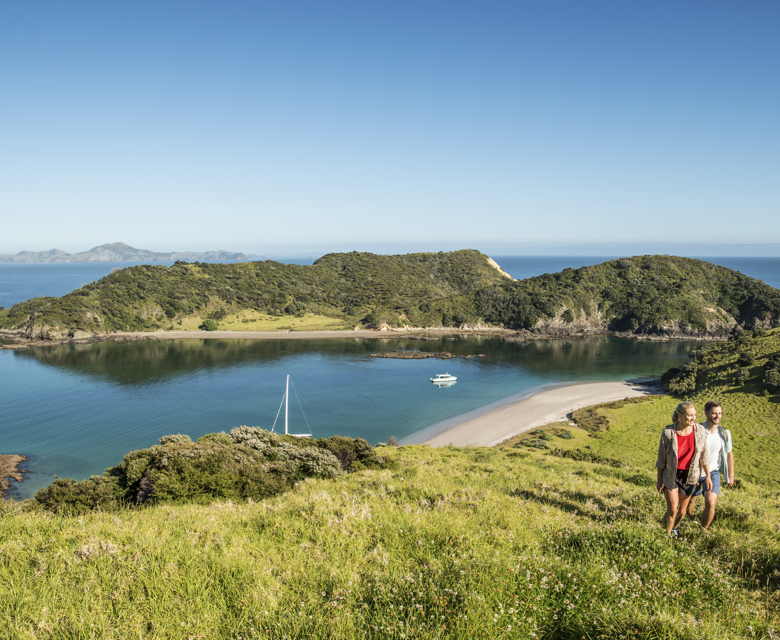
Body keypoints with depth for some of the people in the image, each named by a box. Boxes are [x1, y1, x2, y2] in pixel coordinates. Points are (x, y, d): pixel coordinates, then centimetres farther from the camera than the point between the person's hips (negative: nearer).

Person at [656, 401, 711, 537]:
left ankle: (675, 528, 44)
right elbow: (661, 459, -6)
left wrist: (708, 476, 4)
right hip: (671, 475, -2)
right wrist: (659, 480, -2)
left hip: (689, 475, 2)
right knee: (672, 510, -6)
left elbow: (703, 456, 2)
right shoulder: (668, 433, -16)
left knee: (682, 510, 15)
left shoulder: (699, 431, -10)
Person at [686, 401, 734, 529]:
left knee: (710, 503, -15)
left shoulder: (725, 433, -7)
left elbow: (729, 454, 7)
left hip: (713, 472, 1)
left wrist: (731, 475, 12)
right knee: (690, 500, 15)